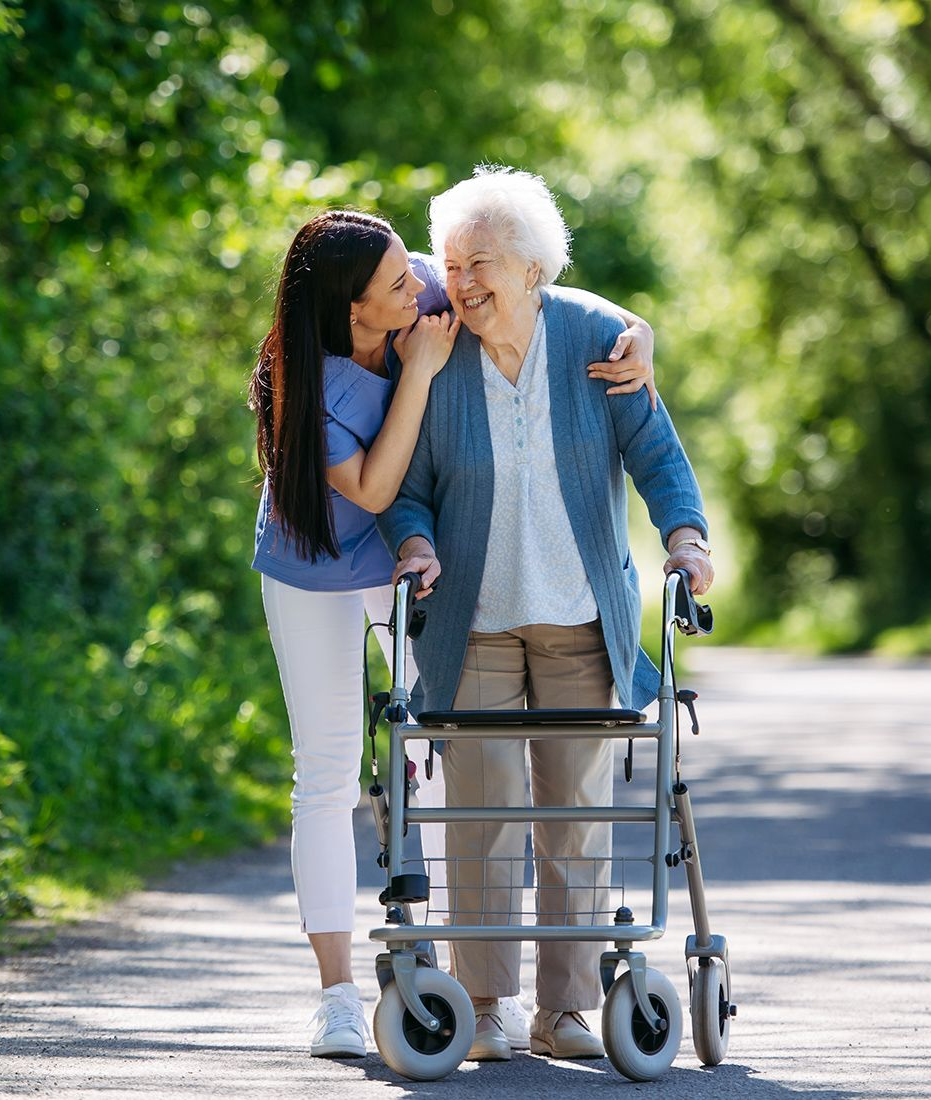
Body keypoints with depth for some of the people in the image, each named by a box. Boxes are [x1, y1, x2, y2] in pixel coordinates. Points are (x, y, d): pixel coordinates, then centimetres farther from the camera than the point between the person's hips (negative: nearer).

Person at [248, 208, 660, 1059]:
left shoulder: (429, 292, -21)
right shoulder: (304, 381, -30)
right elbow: (372, 490, -31)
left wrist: (634, 343, -29)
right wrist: (419, 371, -35)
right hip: (314, 573, -3)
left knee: (447, 764, 2)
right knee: (325, 776, -1)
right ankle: (338, 993, 3)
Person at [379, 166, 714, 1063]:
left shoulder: (596, 340, -5)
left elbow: (655, 452, -5)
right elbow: (406, 484, 1)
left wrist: (683, 532, -22)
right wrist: (415, 543, -19)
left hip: (581, 621, 1)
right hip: (472, 622, -1)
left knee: (577, 812, 4)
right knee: (483, 814, -4)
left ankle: (565, 1009, 10)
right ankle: (482, 1009, 5)